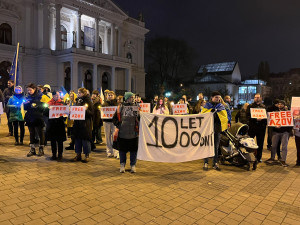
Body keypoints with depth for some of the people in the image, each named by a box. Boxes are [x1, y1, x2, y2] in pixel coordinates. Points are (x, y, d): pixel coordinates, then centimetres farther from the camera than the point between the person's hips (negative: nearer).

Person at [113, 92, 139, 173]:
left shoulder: (136, 107, 6)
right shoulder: (120, 107, 4)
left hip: (133, 133, 1)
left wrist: (137, 126, -5)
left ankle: (133, 165, 20)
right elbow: (114, 118, 7)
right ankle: (122, 165, 23)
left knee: (133, 149, 6)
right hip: (122, 133, 0)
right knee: (122, 149, 8)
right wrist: (118, 125, -4)